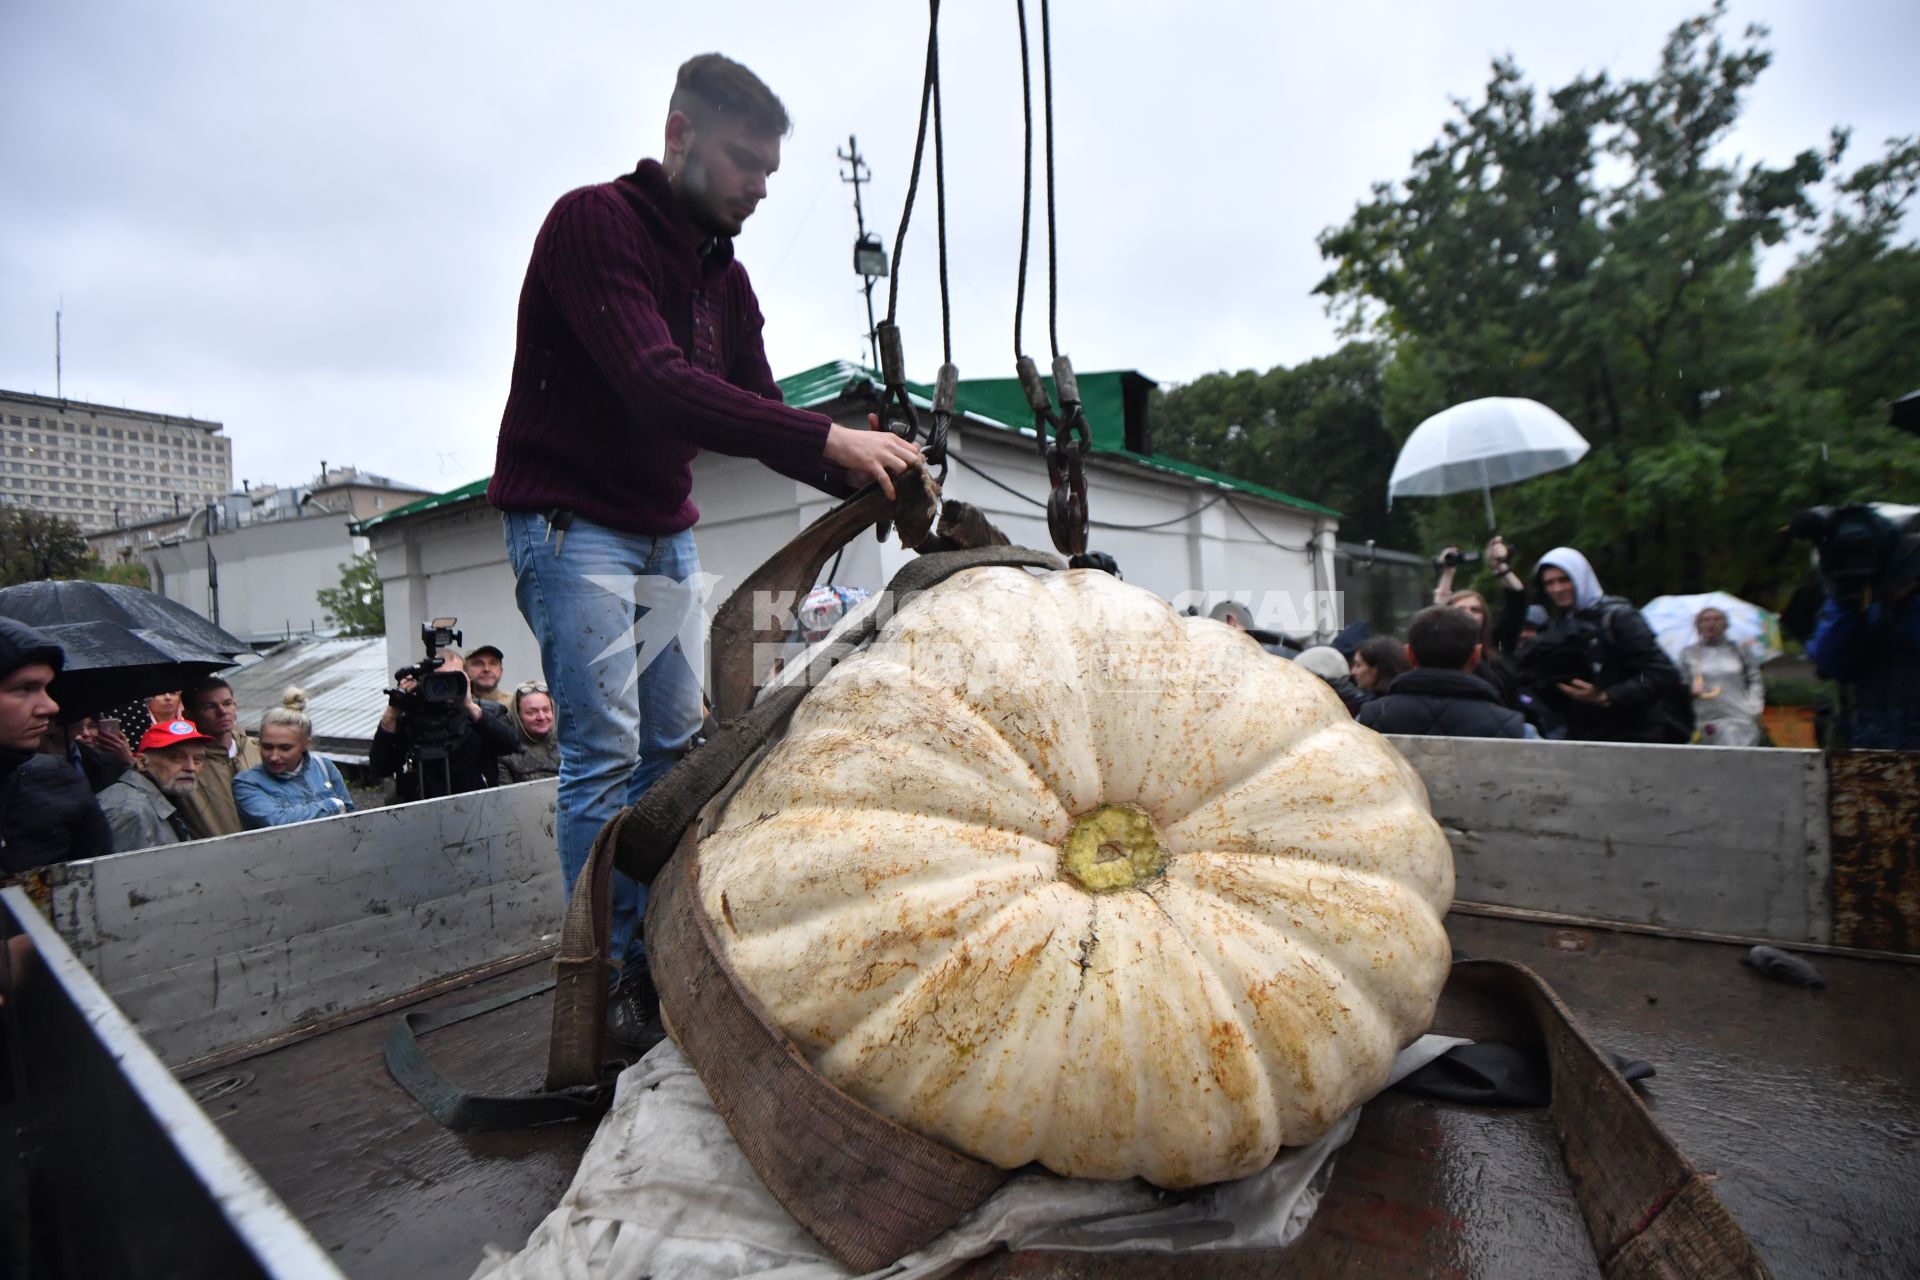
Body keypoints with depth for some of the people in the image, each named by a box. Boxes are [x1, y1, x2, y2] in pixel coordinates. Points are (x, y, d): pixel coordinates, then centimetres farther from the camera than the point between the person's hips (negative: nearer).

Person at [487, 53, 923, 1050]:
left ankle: (657, 959, 20)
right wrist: (830, 440, -31)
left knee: (676, 746, 7)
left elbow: (758, 411, 7)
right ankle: (607, 986, 5)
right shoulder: (593, 223, -12)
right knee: (605, 754, -8)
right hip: (571, 524, -7)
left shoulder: (722, 273, 12)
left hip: (664, 536, 8)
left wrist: (868, 479, -9)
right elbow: (657, 387, -27)